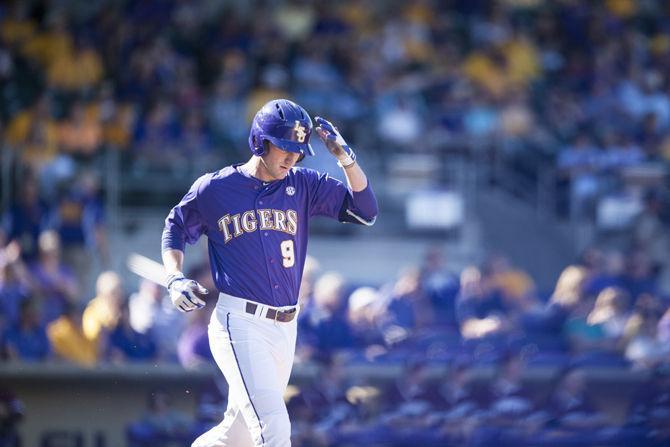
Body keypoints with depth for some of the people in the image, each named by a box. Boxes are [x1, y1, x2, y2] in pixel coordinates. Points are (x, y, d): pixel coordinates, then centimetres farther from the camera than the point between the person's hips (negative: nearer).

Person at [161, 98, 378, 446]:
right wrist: (175, 279, -1)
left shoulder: (304, 186, 7)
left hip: (286, 328, 5)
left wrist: (345, 157, -11)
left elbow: (365, 211, 0)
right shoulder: (213, 189, -1)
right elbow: (176, 229, 14)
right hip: (239, 324, -5)